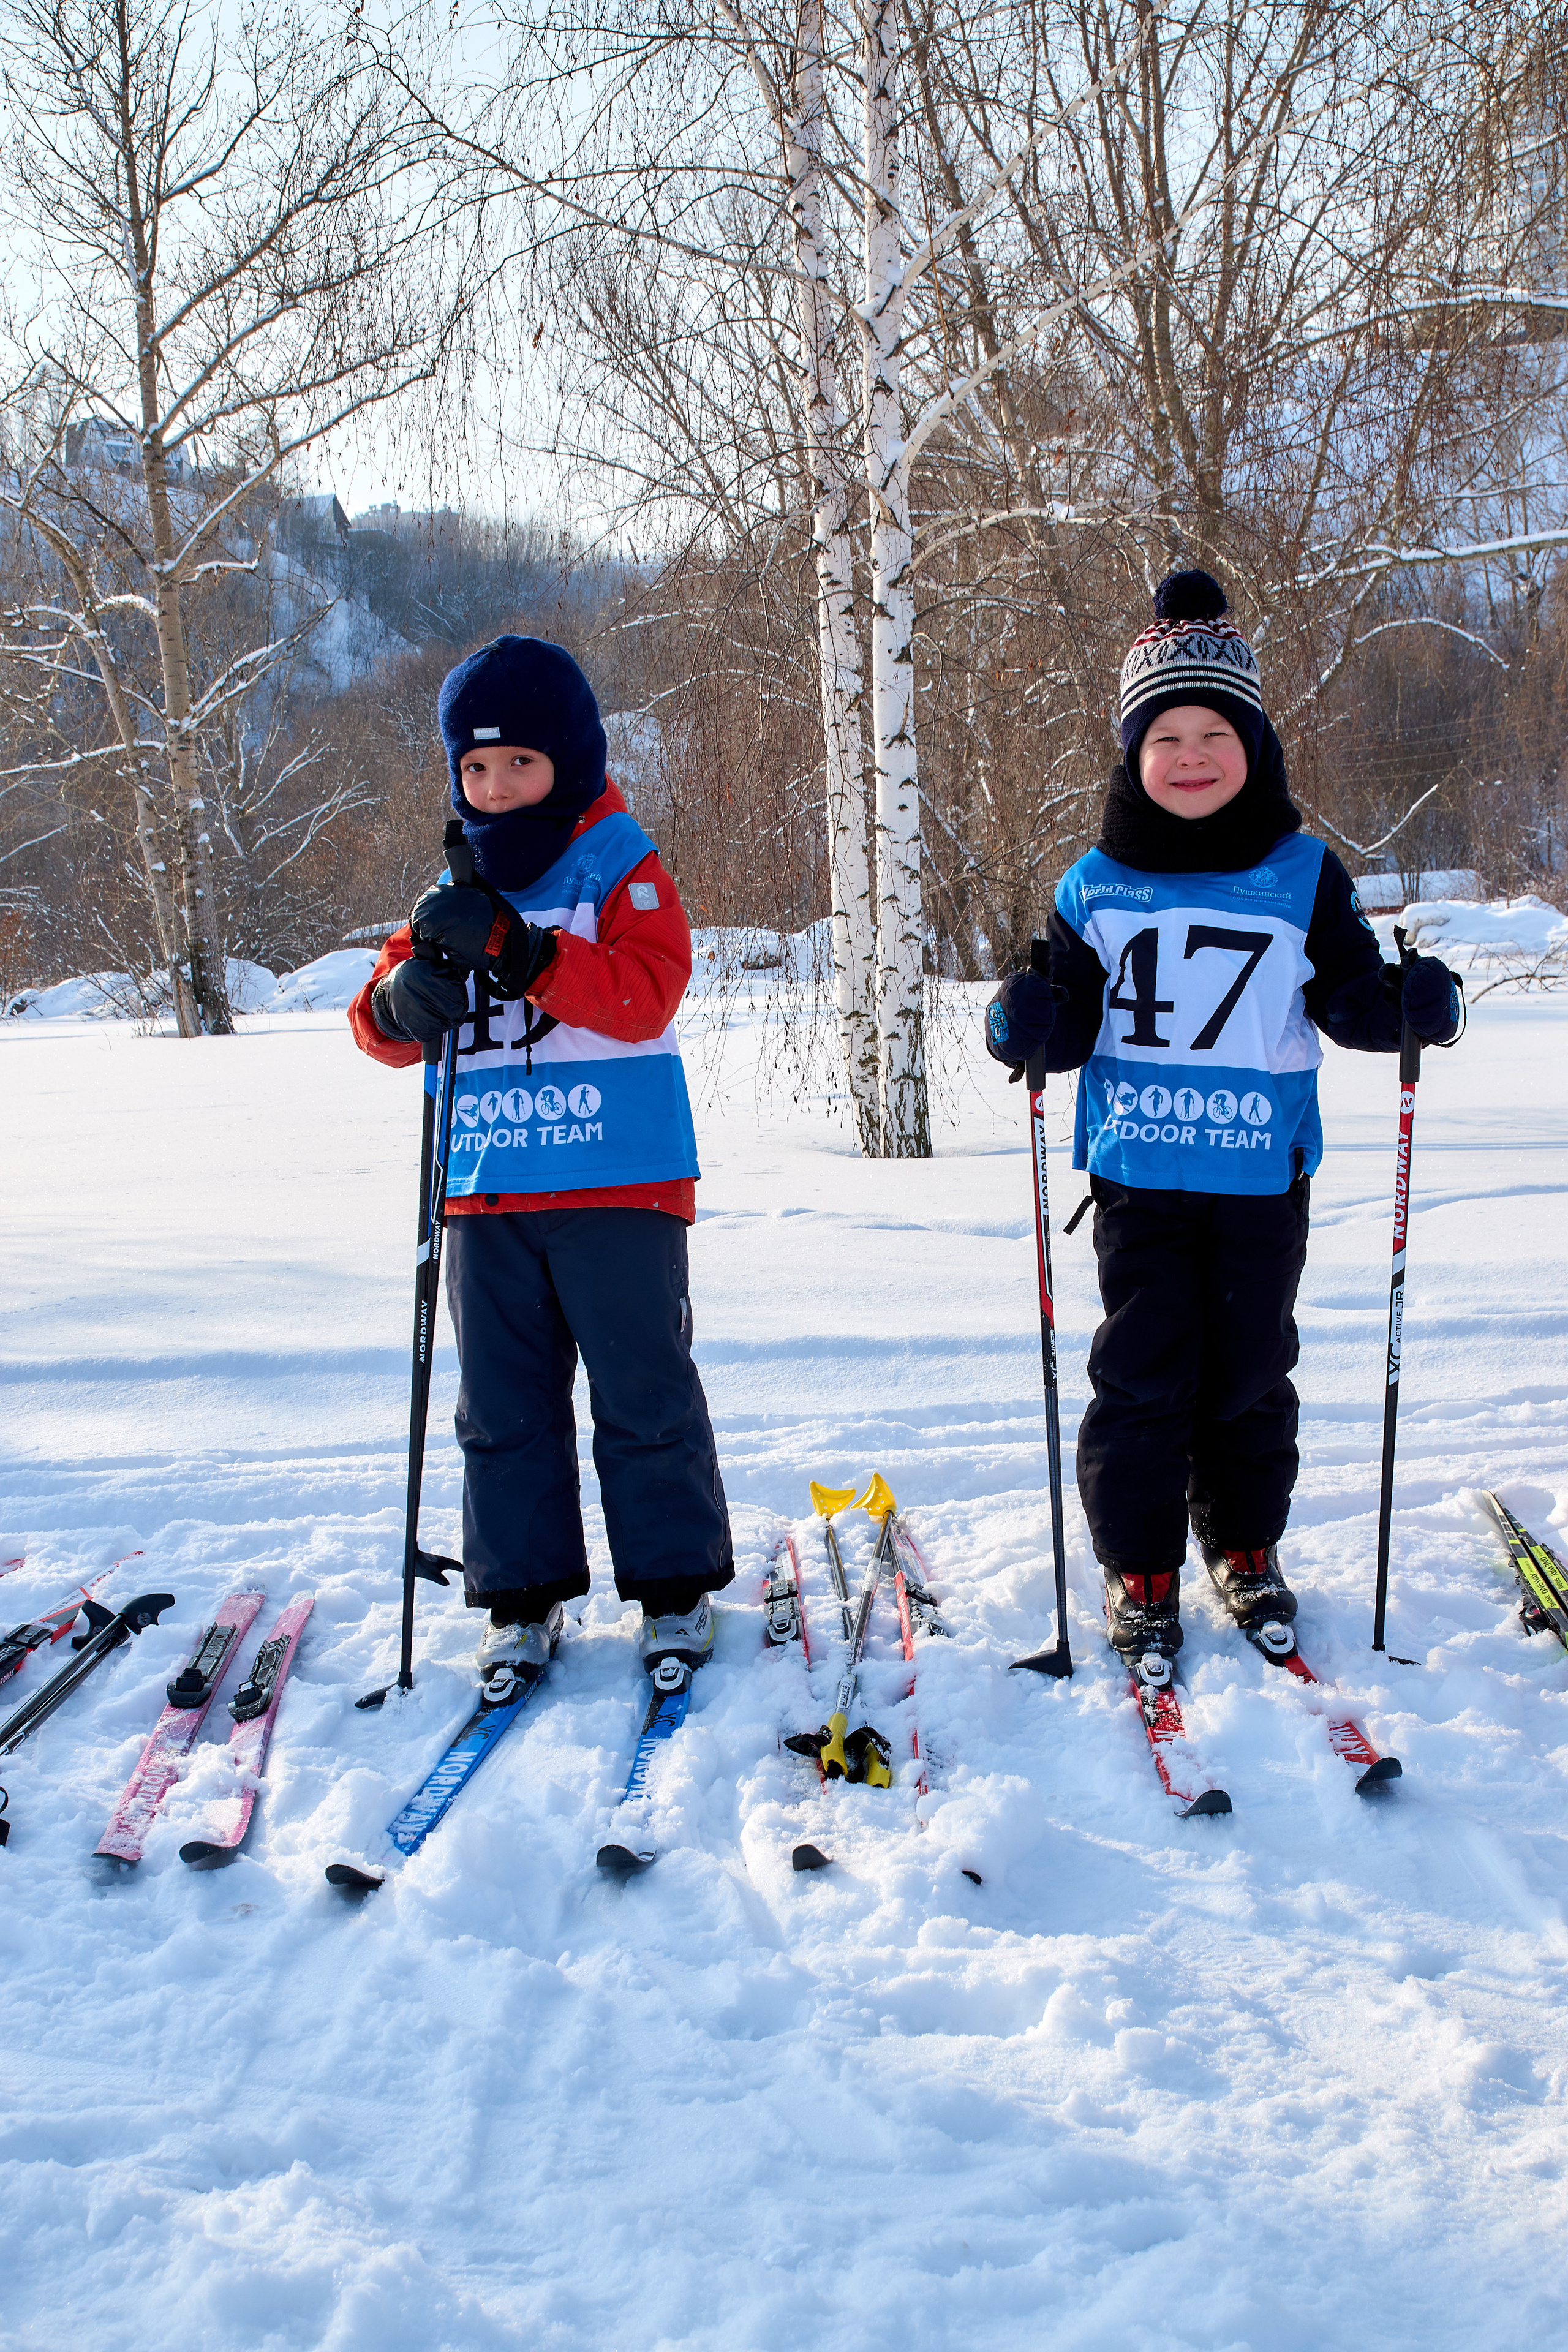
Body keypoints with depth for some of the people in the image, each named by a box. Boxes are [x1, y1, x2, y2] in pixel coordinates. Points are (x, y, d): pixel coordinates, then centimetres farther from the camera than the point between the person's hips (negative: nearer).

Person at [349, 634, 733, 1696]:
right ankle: (524, 1595, 19)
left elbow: (645, 994, -19)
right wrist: (406, 997, -16)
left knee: (645, 1392, 3)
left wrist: (528, 954, -32)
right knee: (504, 1405, 8)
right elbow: (385, 1028, 9)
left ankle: (676, 1586, 16)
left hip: (619, 1181, -4)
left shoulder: (624, 872, -2)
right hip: (487, 1189, 5)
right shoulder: (458, 890, 11)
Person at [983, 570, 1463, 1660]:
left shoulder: (1304, 875, 2)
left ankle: (1245, 1549, 29)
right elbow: (1071, 1017, 6)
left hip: (1264, 1173, 0)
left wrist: (1413, 1003, -15)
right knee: (1143, 1373, 0)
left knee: (1251, 1371, 9)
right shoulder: (1097, 886, 3)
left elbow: (1351, 996, 5)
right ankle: (1140, 1568, 14)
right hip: (1139, 1172, 0)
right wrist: (1029, 1022, -15)